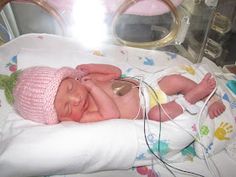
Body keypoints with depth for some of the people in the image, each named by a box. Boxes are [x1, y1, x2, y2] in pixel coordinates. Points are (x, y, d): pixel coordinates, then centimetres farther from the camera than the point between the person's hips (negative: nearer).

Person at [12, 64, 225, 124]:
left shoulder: (87, 79, -8)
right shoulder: (83, 118, -24)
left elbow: (117, 72, -1)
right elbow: (113, 114, -36)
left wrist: (91, 68, -14)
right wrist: (94, 88, -33)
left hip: (146, 87, 6)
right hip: (145, 112, -5)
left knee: (175, 79, -5)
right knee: (158, 114, -35)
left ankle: (209, 97, 16)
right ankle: (190, 99, -8)